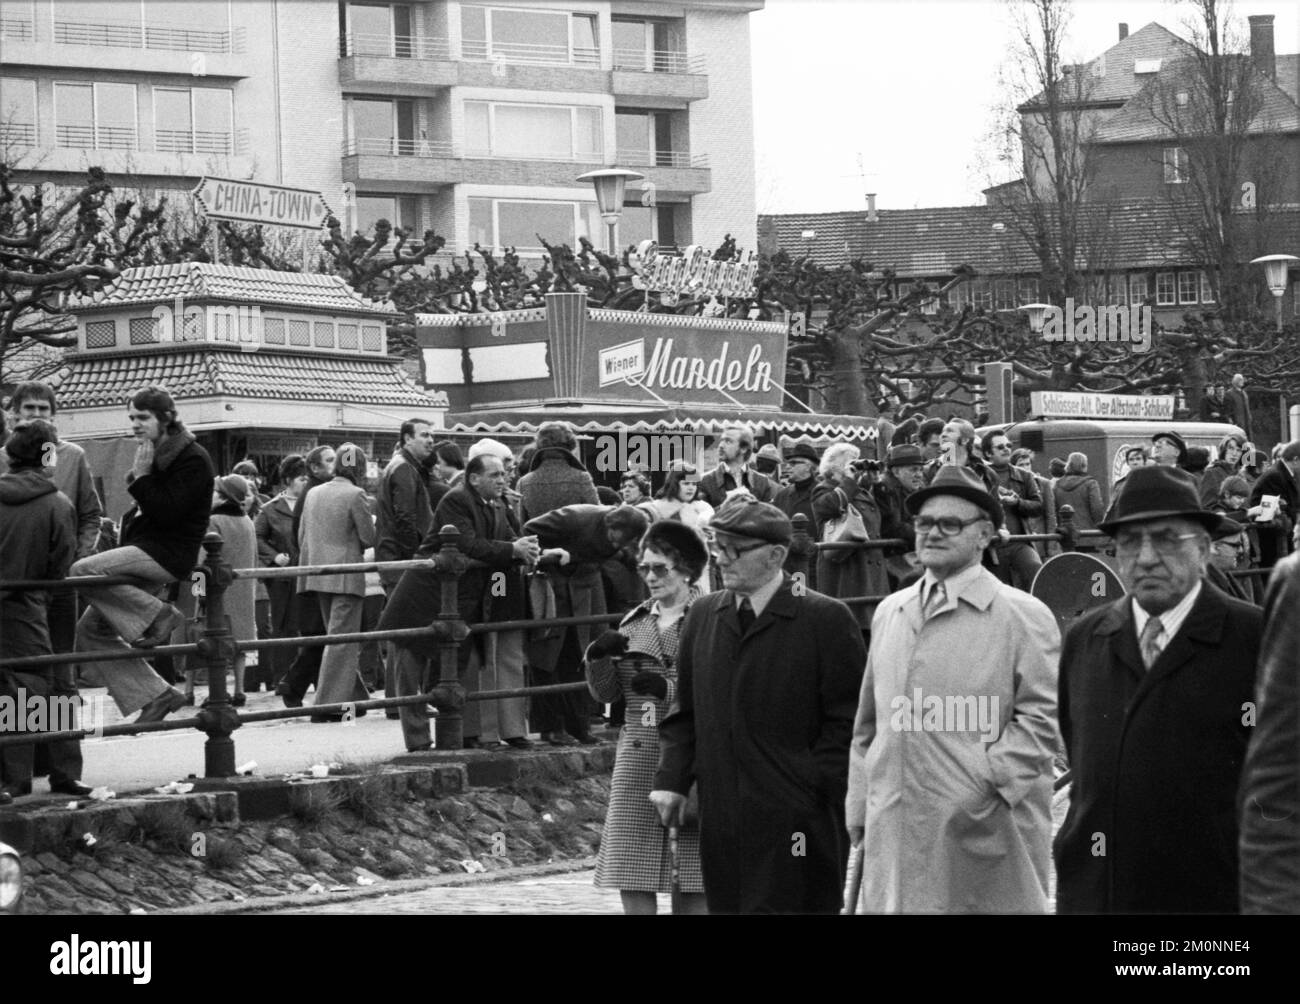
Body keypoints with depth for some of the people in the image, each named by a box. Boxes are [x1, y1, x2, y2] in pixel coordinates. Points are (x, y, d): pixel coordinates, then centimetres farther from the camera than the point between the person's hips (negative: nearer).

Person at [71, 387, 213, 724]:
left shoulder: (193, 459, -10)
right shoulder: (155, 455, 18)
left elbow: (167, 512, -18)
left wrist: (142, 477, -15)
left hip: (169, 554, -9)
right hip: (145, 550, 9)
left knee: (83, 572, -26)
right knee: (90, 629, 4)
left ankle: (157, 615, -16)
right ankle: (155, 695, 5)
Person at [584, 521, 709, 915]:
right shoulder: (635, 623, 14)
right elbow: (605, 693, 14)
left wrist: (670, 688, -19)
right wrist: (597, 657, -5)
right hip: (637, 759, 5)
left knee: (693, 882, -2)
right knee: (632, 877, 2)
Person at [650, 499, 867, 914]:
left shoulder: (826, 619, -4)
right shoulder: (703, 615, 13)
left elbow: (847, 720, -5)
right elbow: (685, 710, 18)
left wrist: (817, 786, -11)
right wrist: (672, 779, 7)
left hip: (796, 820, -5)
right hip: (721, 821, 5)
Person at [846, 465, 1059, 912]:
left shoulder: (1023, 615, -1)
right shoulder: (889, 612, 17)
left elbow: (1040, 719, -6)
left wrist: (988, 783, -14)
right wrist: (858, 805, 16)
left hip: (982, 831, -5)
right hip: (893, 833, 5)